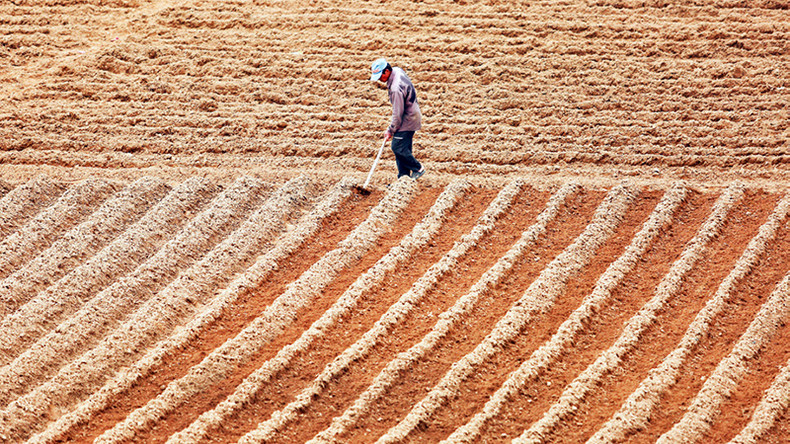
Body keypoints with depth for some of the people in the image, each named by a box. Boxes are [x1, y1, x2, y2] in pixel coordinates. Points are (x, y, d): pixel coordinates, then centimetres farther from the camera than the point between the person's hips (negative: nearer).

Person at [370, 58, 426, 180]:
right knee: (403, 148, 11)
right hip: (411, 115, 10)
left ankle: (418, 168, 8)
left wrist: (390, 130, -11)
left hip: (408, 119, -10)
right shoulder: (397, 70, -2)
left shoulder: (396, 89, -31)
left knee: (398, 147, -7)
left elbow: (397, 114, -24)